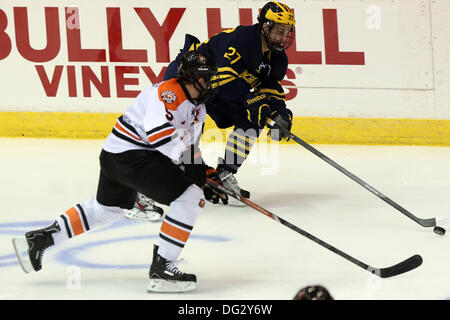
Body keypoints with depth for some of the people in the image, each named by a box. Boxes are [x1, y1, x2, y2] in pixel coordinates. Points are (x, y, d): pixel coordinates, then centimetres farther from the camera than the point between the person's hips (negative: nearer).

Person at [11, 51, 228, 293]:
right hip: (130, 154, -11)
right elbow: (158, 136, -30)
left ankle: (39, 239, 35)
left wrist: (204, 174, 11)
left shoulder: (198, 108, 14)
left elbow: (189, 148, 22)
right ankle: (161, 267, -15)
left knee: (105, 209, 29)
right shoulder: (169, 93, -18)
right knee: (190, 197, -16)